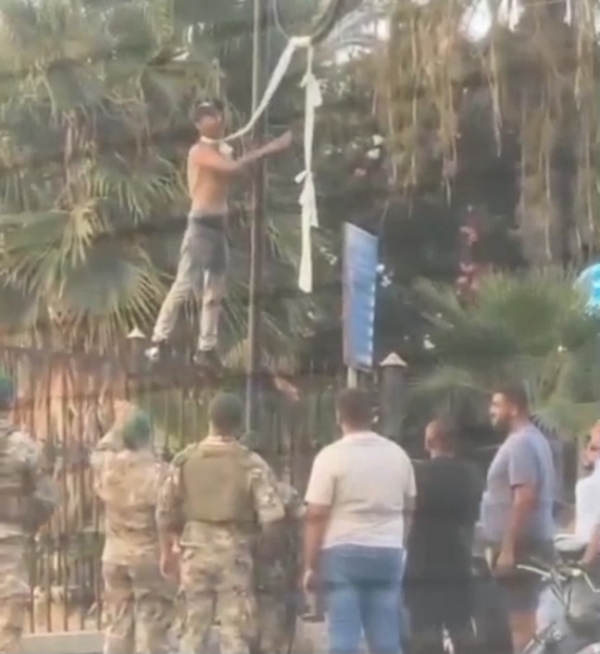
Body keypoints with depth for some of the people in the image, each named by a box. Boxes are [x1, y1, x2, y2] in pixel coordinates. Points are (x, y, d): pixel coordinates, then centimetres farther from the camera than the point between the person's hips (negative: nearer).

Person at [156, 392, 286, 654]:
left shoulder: (185, 460, 1)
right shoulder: (251, 464, -8)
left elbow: (165, 511, 6)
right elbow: (272, 515, -14)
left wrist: (167, 551, 18)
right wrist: (265, 547, 5)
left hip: (195, 550, 3)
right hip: (234, 551, -3)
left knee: (193, 628, 12)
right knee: (235, 631, 2)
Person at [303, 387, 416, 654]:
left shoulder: (331, 456, -8)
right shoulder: (397, 455, 8)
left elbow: (316, 516, -10)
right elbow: (408, 509, 17)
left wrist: (311, 566, -4)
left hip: (343, 553, -4)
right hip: (388, 553, 4)